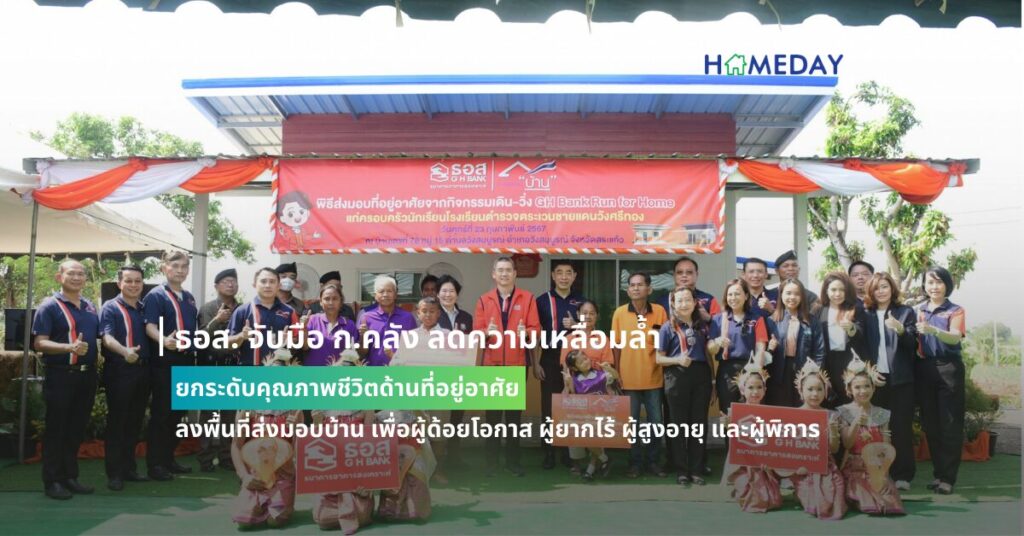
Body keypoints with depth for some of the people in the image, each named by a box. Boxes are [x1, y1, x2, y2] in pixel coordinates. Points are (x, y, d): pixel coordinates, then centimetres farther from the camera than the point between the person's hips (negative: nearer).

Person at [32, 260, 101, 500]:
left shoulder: (90, 307, 13)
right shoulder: (49, 306, -6)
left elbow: (98, 336, 23)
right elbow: (39, 343, -14)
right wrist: (69, 347, -27)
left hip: (87, 375, 6)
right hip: (60, 375, -6)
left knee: (77, 429, 12)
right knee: (56, 429, 1)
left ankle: (70, 477, 22)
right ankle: (52, 481, 8)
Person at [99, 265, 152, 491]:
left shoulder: (145, 308, 13)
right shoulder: (110, 308, -5)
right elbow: (107, 337, -20)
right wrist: (125, 351, -38)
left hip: (142, 370, 6)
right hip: (119, 370, -6)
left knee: (135, 422, 12)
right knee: (117, 422, -1)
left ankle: (129, 468, 22)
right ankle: (114, 473, 5)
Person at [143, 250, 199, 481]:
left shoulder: (189, 298, 15)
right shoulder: (155, 296, -7)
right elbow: (150, 326, -20)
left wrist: (195, 353, 19)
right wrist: (164, 340, -40)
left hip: (186, 360, 7)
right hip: (165, 361, -7)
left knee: (177, 412, 13)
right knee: (161, 413, -4)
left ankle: (168, 459, 23)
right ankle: (154, 463, 3)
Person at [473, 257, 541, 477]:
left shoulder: (527, 298, 3)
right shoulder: (483, 300, 5)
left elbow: (536, 328, -2)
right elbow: (476, 332, 1)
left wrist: (526, 332, -23)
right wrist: (486, 332, -21)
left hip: (517, 364, 0)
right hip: (491, 364, 1)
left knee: (515, 414, 8)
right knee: (492, 414, 6)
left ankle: (513, 460, 17)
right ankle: (492, 461, 13)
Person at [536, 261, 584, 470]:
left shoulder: (580, 301, 9)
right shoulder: (542, 300, 3)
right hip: (550, 360, -1)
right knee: (549, 406, 1)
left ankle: (569, 451, 14)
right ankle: (549, 453, 8)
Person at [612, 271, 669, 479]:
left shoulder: (660, 311, -1)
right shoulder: (619, 312, -1)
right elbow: (616, 345, 3)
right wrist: (617, 374, 2)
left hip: (653, 377, 1)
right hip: (628, 378, 0)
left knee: (656, 421, 8)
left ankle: (652, 460, 23)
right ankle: (635, 462, 20)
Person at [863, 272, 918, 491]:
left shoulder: (906, 312, 5)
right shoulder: (866, 315, 9)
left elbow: (912, 343, -4)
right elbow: (862, 345, 8)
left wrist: (900, 330, -22)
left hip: (900, 378, -1)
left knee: (901, 426, 1)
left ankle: (902, 475, 6)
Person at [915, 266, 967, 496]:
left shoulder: (955, 311, 0)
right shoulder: (918, 310, 11)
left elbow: (955, 338, -17)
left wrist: (933, 330, -36)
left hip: (949, 368, -4)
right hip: (924, 369, 4)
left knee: (950, 424, -2)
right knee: (930, 423, 9)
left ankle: (948, 477, 3)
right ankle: (938, 473, 19)